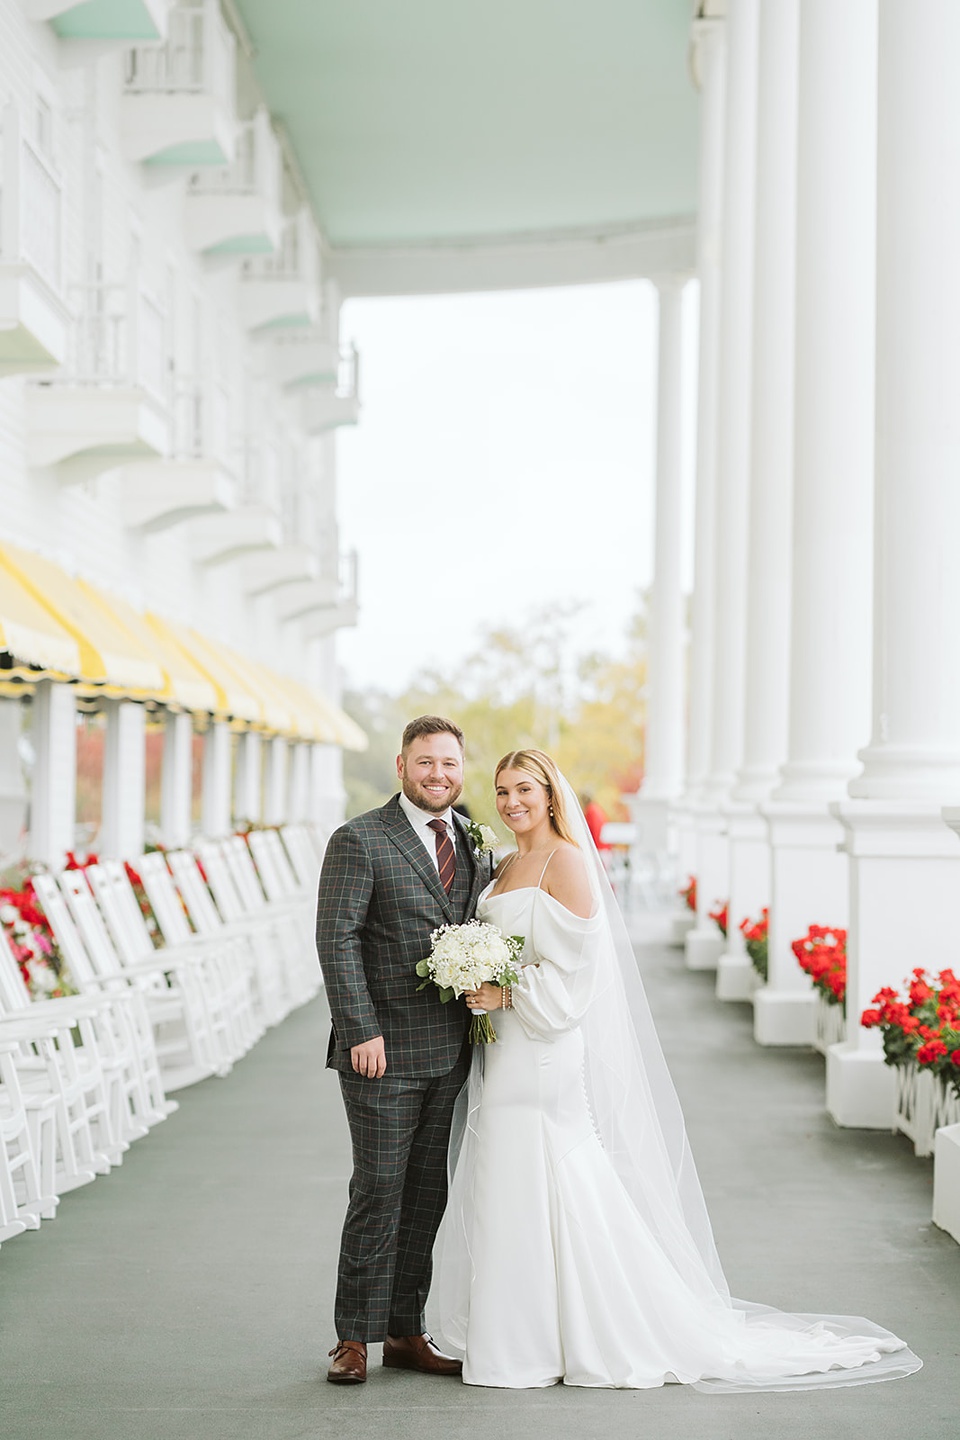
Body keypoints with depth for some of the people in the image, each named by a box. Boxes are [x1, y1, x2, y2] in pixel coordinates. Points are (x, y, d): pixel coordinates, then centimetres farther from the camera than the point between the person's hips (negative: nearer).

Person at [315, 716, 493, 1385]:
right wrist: (362, 1031, -17)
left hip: (451, 1052, 6)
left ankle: (406, 1330, 19)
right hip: (385, 1052, -6)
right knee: (379, 1194, -3)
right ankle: (355, 1337, 7)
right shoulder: (359, 840, -6)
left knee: (428, 1196, 10)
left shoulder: (475, 844, 13)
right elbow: (337, 940, -11)